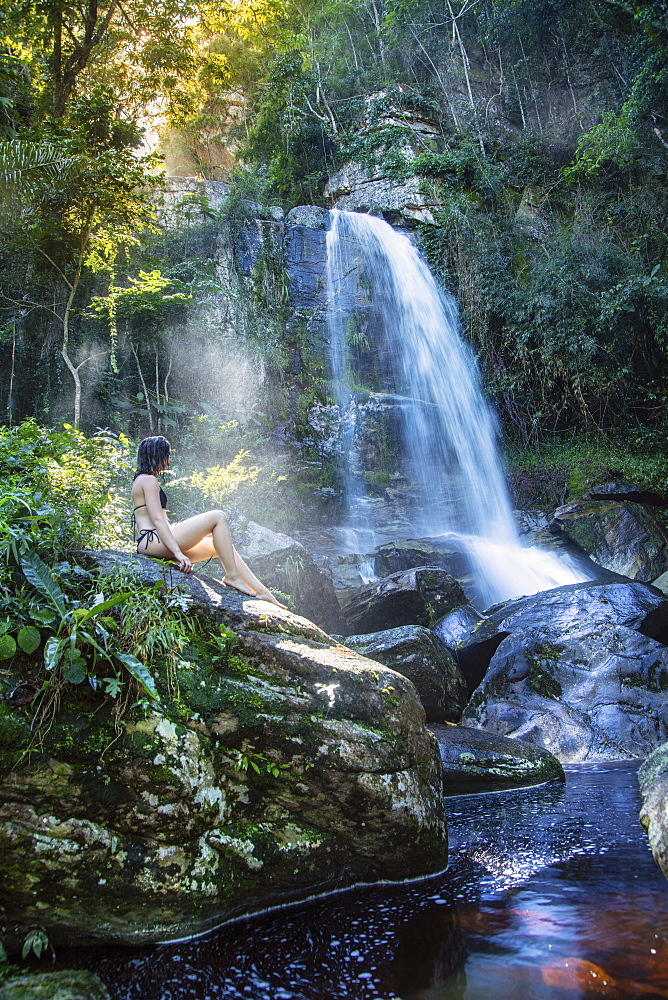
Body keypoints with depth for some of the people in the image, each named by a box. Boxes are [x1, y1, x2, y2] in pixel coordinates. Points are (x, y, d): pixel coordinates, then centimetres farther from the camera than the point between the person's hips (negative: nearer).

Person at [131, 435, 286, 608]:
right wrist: (178, 552, -23)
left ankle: (262, 592, 1)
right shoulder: (149, 480, -6)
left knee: (223, 545, 6)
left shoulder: (142, 480, 26)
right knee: (218, 517, -15)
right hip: (153, 541, -11)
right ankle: (232, 576, -13)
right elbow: (157, 520, -17)